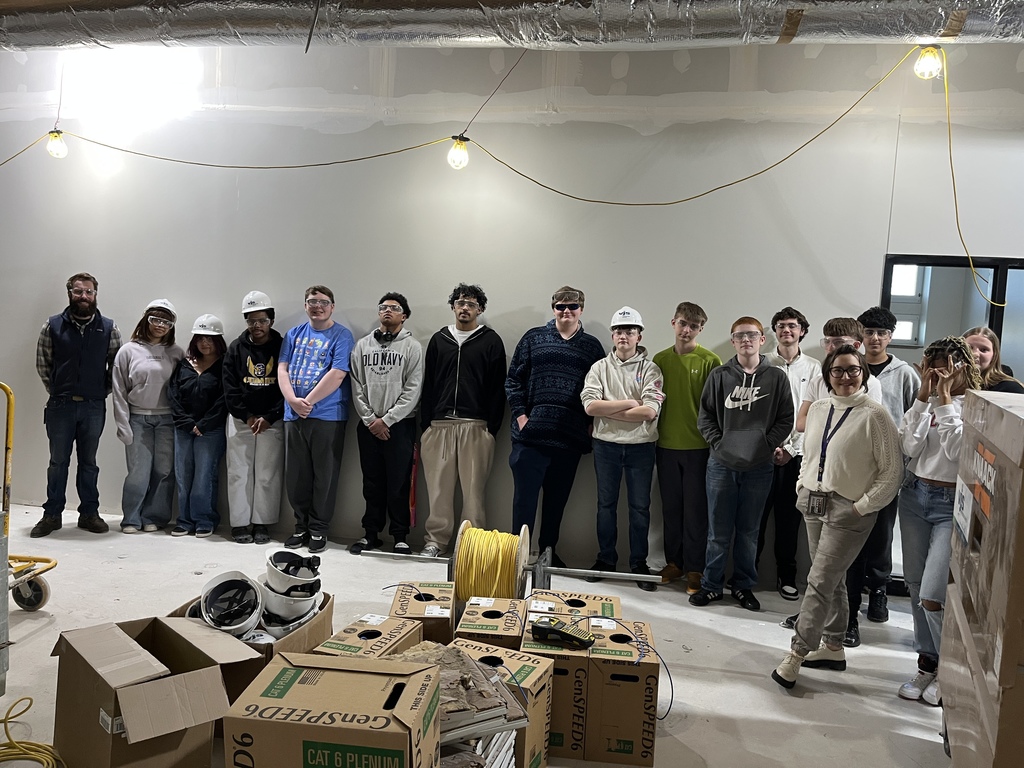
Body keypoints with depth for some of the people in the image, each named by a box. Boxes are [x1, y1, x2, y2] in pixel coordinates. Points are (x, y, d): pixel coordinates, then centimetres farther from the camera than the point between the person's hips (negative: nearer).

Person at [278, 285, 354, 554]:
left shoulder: (341, 335, -3)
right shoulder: (294, 334, 12)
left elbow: (337, 374, -13)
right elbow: (282, 369, 5)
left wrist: (308, 401, -12)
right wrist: (293, 401, -11)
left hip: (327, 416, -5)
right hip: (293, 415, 5)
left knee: (324, 475, 2)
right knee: (295, 474, 10)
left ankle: (318, 529, 13)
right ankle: (301, 526, 22)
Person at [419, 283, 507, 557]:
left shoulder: (491, 341, 5)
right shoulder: (439, 339, 15)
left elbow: (497, 388, 2)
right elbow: (428, 384, 14)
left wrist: (492, 428, -5)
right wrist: (425, 424, 7)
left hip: (475, 426, -3)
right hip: (439, 424, 3)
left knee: (473, 488, -2)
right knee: (438, 485, 4)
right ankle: (436, 540, 13)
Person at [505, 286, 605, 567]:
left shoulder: (592, 346, 10)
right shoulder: (533, 338, 5)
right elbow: (513, 379, 3)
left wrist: (592, 423, 1)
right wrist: (520, 415, -5)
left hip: (571, 437, 2)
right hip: (532, 433, -2)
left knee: (558, 497, 12)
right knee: (525, 494, -1)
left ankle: (548, 550, 25)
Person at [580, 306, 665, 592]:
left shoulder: (650, 369, -2)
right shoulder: (600, 368, 3)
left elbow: (650, 411, -16)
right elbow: (590, 405, -12)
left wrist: (608, 410, -13)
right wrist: (631, 402, -15)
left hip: (641, 446, -1)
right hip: (606, 445, 2)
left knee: (640, 506, 6)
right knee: (606, 504, 11)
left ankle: (639, 564, 18)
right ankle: (605, 559, 24)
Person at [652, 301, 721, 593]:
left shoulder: (710, 361, -5)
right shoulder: (660, 359, 6)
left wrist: (712, 440, -9)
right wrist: (652, 437, 7)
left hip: (697, 446, -4)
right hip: (666, 445, 4)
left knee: (695, 509, 3)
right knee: (671, 506, 13)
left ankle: (694, 569, 13)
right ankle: (674, 561, 25)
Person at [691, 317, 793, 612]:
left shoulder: (776, 377, 1)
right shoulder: (719, 375, 2)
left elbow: (785, 420, 2)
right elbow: (705, 415, 5)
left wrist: (766, 445, -8)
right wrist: (718, 443, -6)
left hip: (759, 467, 0)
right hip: (722, 465, 0)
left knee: (749, 531, 10)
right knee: (719, 532, 6)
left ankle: (744, 586, 23)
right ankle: (711, 584, 19)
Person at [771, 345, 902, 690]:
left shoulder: (874, 416, -13)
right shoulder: (818, 409, 7)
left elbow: (892, 472, -11)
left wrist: (863, 506, -13)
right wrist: (802, 485, 10)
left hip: (849, 512, -7)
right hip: (814, 503, 7)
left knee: (820, 581, -6)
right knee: (832, 579, 17)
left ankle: (796, 654, 1)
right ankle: (833, 648, 29)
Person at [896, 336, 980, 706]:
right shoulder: (928, 402, 6)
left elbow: (956, 450, -21)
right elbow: (910, 446, -6)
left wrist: (946, 398, -17)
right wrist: (923, 396, -9)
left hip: (952, 505, -6)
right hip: (915, 495, 6)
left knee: (932, 597, -10)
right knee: (916, 588, 12)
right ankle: (927, 665, 28)